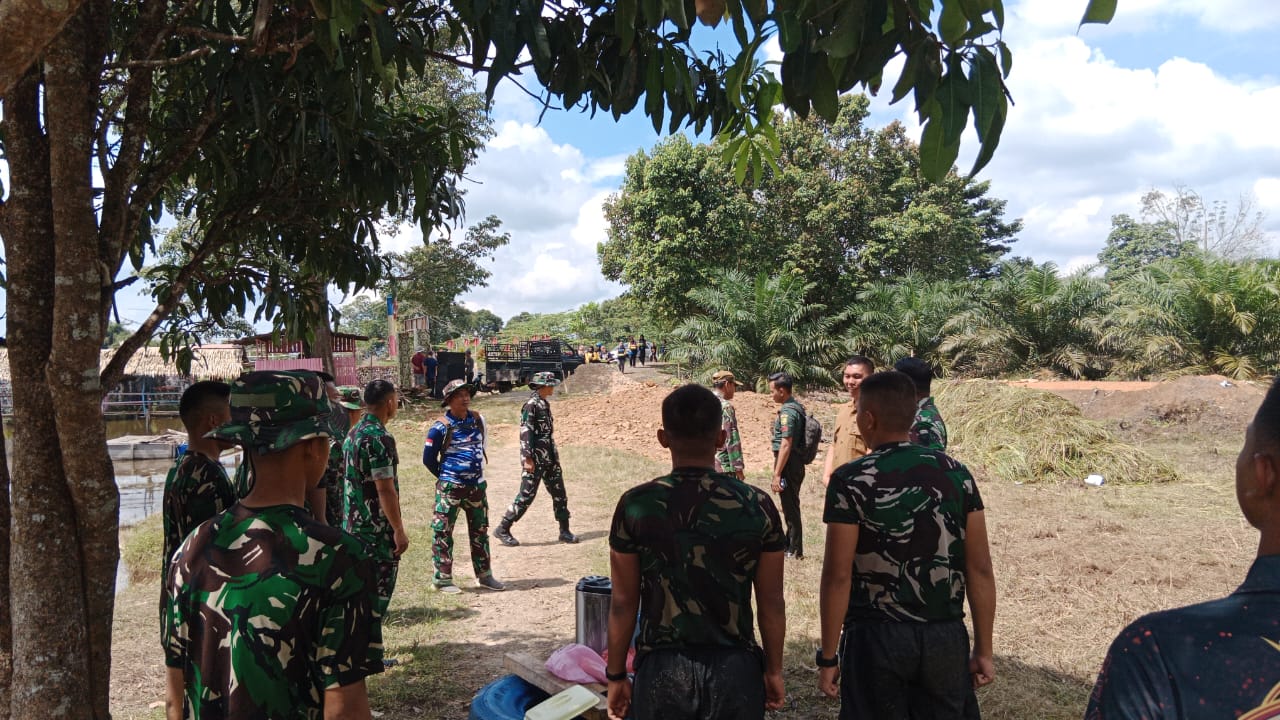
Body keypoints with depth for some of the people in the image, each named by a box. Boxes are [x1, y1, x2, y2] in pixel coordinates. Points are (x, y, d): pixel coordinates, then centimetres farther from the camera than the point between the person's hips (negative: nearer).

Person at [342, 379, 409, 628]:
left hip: (353, 524, 9)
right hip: (377, 529, -9)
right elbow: (385, 488, -22)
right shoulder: (380, 438, -19)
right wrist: (399, 529, -18)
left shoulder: (353, 433, 11)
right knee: (379, 590, -1)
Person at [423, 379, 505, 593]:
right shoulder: (441, 427, -12)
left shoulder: (478, 420, 4)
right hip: (450, 488, -6)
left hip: (477, 485, 6)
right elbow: (429, 458, -6)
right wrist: (446, 477, 2)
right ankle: (442, 578, 8)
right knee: (443, 532, -1)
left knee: (480, 531, 13)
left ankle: (484, 575, 24)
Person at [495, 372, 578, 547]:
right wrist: (527, 458, -22)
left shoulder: (545, 404, 12)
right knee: (526, 495, -4)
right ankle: (503, 529, 7)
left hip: (549, 457, 9)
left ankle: (564, 531, 17)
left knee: (559, 493, 9)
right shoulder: (531, 405, -14)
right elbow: (525, 432, -19)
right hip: (535, 459, -9)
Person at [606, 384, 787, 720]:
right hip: (736, 667, 1)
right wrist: (773, 670, 12)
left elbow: (623, 603, -5)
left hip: (663, 667, 0)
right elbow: (772, 603, -2)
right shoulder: (757, 505, -9)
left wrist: (616, 675, 7)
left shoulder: (636, 506, -10)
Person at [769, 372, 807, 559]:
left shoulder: (787, 412, -20)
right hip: (796, 463, 10)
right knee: (791, 506, 19)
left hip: (789, 464, -10)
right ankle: (790, 545, 31)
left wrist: (777, 474, -23)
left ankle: (795, 551, 8)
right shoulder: (796, 406, 11)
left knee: (790, 508, 0)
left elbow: (786, 445, -24)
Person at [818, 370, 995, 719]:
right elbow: (979, 570, 0)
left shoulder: (851, 481, -12)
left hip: (877, 638, -3)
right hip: (946, 637, 3)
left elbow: (838, 576, -12)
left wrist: (828, 656, -3)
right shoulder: (956, 473, -1)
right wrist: (983, 650, 9)